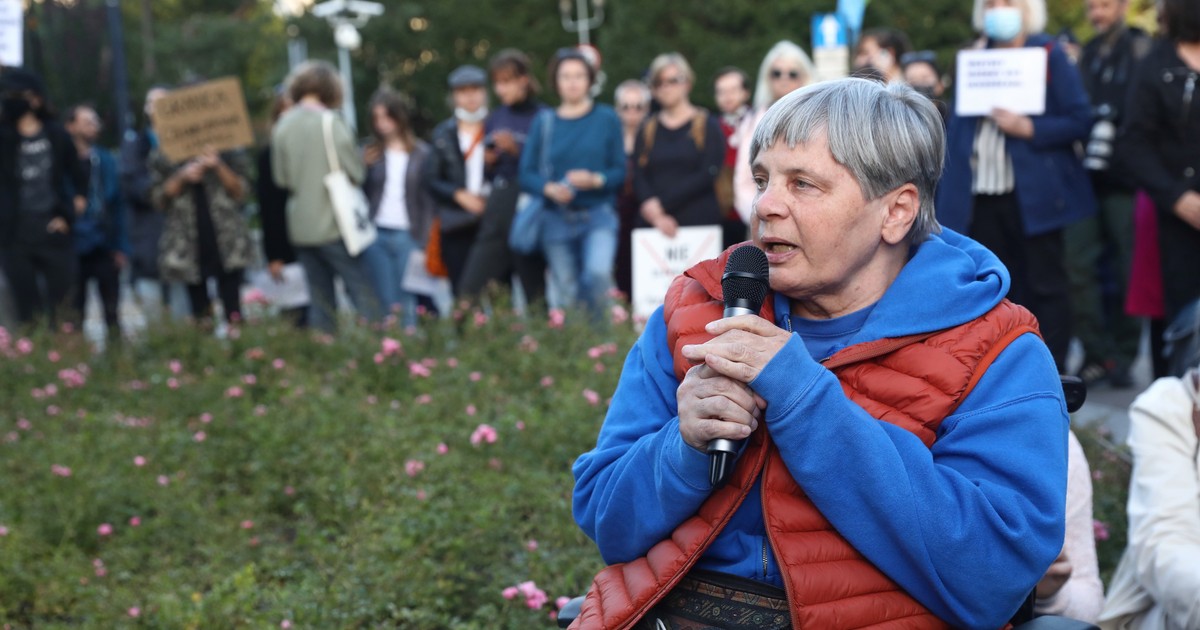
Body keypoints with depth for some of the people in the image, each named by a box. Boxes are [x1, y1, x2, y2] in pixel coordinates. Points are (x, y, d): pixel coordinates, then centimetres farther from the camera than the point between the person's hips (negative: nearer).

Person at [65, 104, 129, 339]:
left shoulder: (105, 160, 5)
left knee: (112, 311, 10)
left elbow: (118, 205, 7)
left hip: (105, 247, 3)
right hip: (74, 248, -3)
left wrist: (121, 246, 4)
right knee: (75, 313, 7)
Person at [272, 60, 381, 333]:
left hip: (300, 226, 5)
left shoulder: (283, 125, 3)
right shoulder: (329, 121, -11)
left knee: (320, 299, 10)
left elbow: (280, 178, 9)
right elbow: (355, 172, -10)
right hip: (334, 223, -5)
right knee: (362, 293, -1)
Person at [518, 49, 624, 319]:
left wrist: (596, 180, -18)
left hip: (598, 216, -2)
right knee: (567, 294, 3)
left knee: (598, 274, -26)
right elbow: (526, 174, 3)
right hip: (557, 220, 2)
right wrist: (549, 188, -16)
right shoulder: (544, 122, 8)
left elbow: (620, 171, 1)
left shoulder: (607, 118, 4)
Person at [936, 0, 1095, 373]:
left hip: (1033, 196, -4)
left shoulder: (1050, 56, 0)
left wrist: (1028, 128, -18)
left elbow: (1080, 121, -5)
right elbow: (957, 125, 15)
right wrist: (950, 194, 7)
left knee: (1044, 284, 0)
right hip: (981, 198, 5)